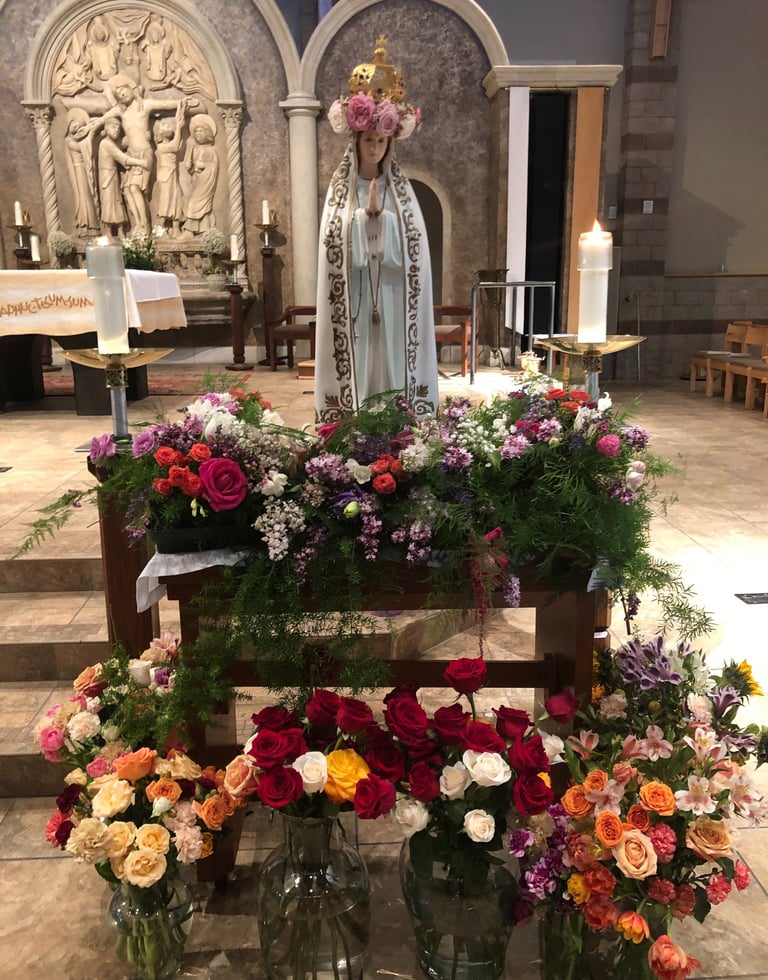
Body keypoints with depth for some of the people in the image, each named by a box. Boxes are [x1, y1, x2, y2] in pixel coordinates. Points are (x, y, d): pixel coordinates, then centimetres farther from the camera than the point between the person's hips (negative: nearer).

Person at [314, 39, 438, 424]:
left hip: (391, 298, 1)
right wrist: (365, 214, -14)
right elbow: (336, 241, -5)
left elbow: (413, 244, 0)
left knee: (391, 364, 3)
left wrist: (381, 215, -11)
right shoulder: (340, 189, 5)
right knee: (357, 363, -2)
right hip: (353, 297, -1)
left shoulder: (401, 189, 9)